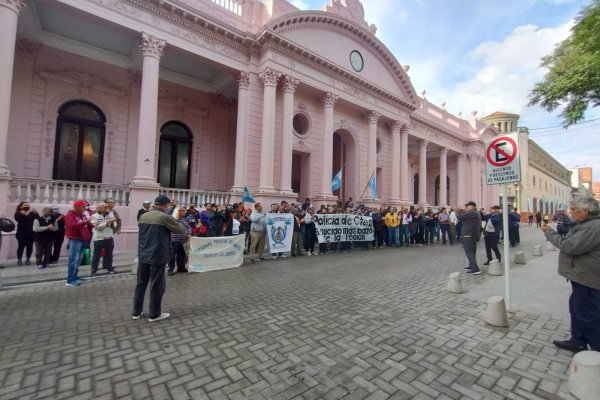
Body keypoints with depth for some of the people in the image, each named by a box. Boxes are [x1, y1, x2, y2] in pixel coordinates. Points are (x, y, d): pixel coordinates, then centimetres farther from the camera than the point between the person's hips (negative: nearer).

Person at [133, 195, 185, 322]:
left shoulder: (143, 216, 7)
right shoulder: (165, 217, -15)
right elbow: (181, 230, -5)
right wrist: (178, 223, 16)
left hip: (143, 255, 7)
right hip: (157, 256, -7)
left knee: (141, 284, 17)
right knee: (157, 286, 5)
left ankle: (136, 312, 28)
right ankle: (155, 314, 15)